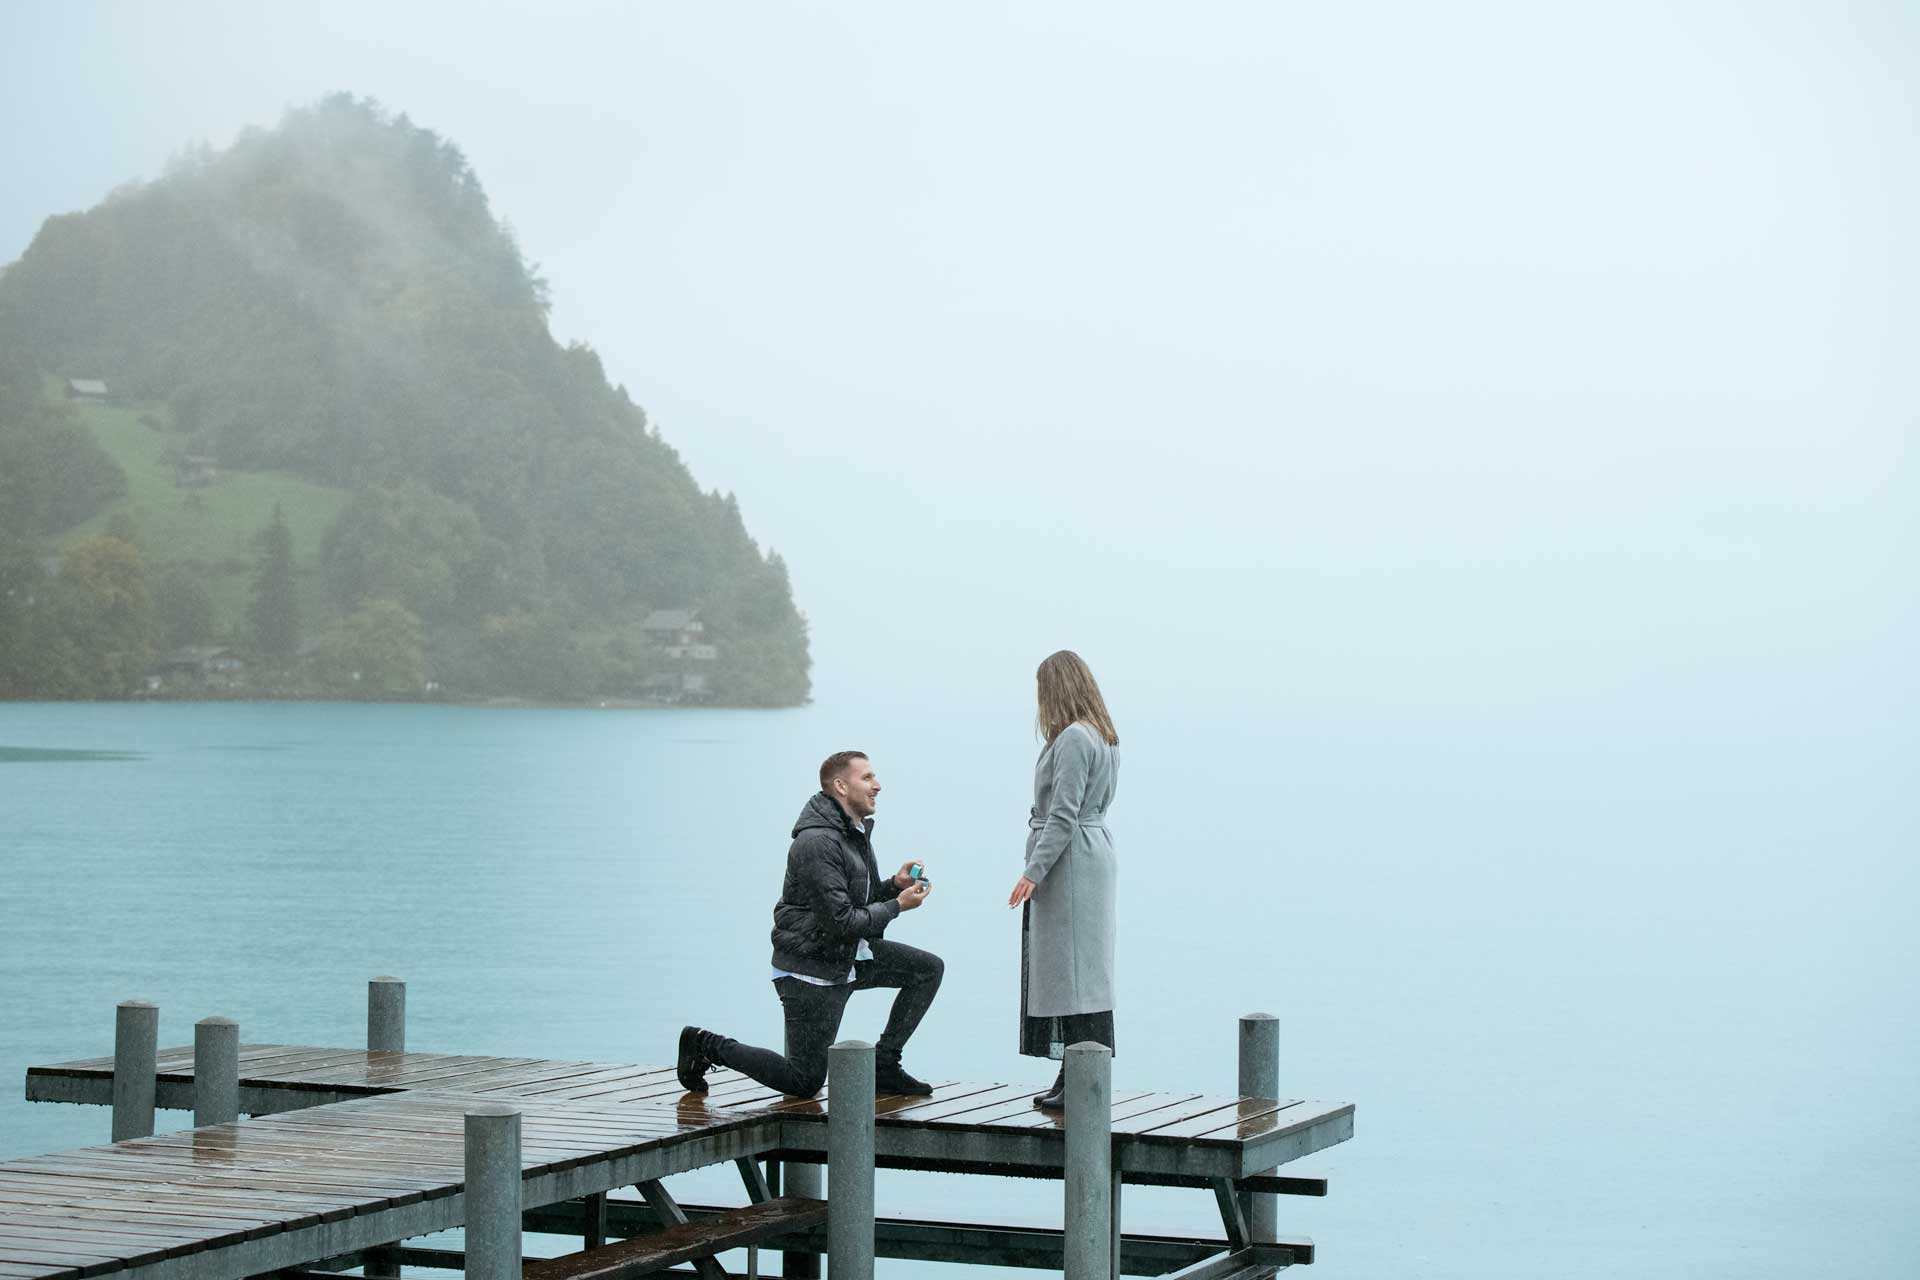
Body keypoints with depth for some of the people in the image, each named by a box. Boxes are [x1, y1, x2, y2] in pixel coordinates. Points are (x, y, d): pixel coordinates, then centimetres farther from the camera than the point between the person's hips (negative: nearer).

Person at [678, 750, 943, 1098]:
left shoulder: (855, 832, 8)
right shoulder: (818, 842, -24)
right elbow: (841, 923, -27)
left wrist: (894, 884, -2)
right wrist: (897, 906, -17)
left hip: (850, 957, 9)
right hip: (811, 968, -9)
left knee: (928, 969, 0)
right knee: (805, 1082, -3)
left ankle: (884, 1066, 6)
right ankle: (706, 1045, 12)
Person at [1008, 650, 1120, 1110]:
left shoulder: (1073, 739, -16)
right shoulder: (1104, 737, 14)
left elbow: (1063, 817, -20)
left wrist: (1033, 872, -20)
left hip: (1068, 862, -10)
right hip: (1095, 850, 10)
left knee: (1071, 969, -8)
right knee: (1073, 969, 12)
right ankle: (1071, 1078, 15)